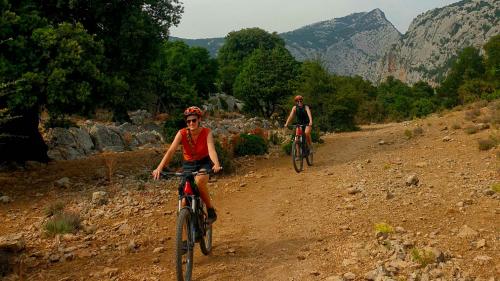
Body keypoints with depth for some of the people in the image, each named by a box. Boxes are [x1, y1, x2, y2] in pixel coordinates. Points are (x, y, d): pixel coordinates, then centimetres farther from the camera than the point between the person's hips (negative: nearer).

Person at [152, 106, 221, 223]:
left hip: (203, 164, -2)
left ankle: (210, 209, -16)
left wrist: (216, 164, -53)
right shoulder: (182, 133, -16)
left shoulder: (207, 132, -17)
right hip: (188, 165, 2)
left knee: (199, 181, -36)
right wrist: (159, 168, -40)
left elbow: (211, 149, -32)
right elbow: (171, 151, -26)